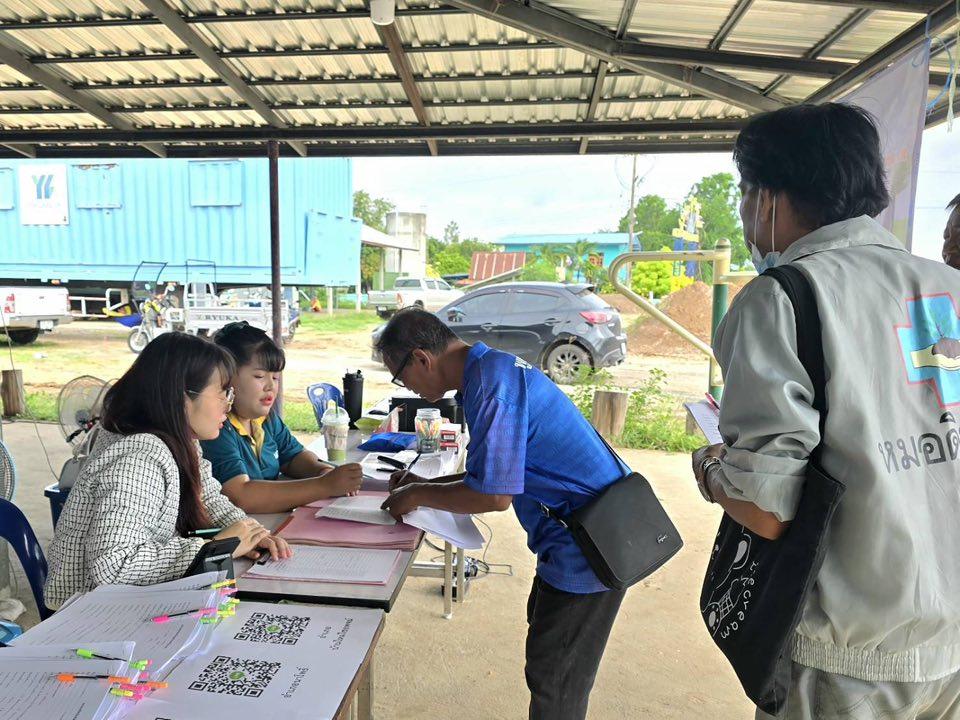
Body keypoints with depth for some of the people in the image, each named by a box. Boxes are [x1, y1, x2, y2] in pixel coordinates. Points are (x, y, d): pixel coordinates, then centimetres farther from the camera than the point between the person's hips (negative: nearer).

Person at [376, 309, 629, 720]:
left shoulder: (491, 383, -25)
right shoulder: (491, 366, 7)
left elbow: (494, 494, -25)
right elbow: (496, 468, 16)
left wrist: (418, 496, -10)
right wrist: (427, 485, 12)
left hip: (587, 543, -10)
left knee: (554, 679, 6)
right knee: (542, 627, 28)